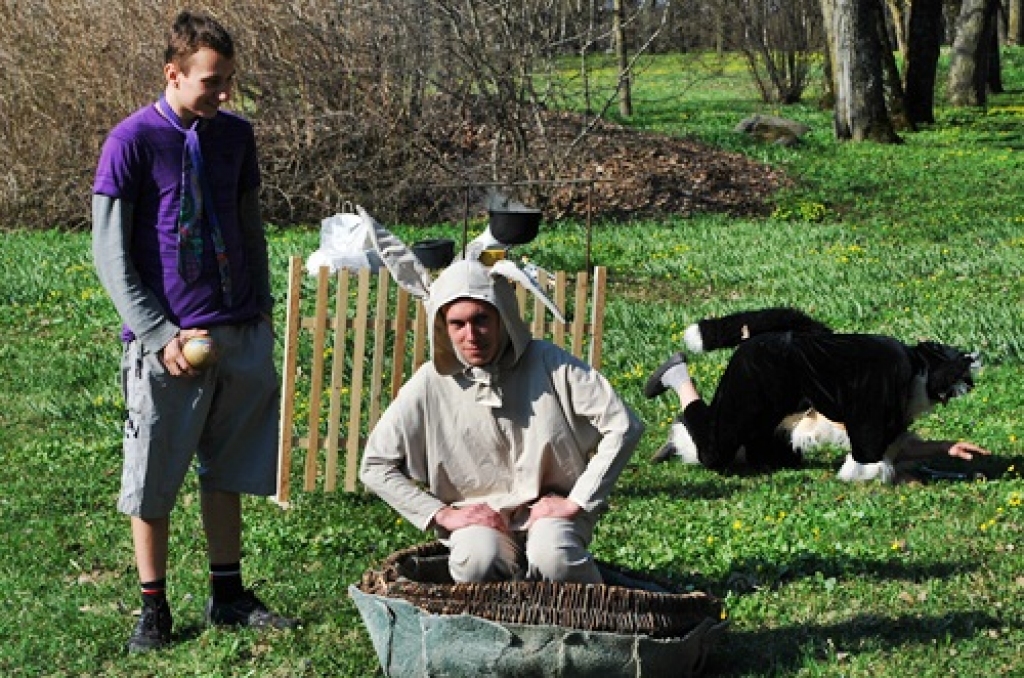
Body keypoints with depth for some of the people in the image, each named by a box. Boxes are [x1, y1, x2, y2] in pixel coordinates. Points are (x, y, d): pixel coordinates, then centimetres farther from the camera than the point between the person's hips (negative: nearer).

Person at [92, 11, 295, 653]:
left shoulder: (236, 134, 7)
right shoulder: (133, 141, -9)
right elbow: (110, 254, -9)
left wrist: (261, 311, 12)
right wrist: (162, 336, -14)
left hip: (240, 333, 5)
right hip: (167, 340, -5)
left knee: (226, 470, 13)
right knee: (153, 480, 3)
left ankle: (228, 595, 23)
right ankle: (154, 609, 14)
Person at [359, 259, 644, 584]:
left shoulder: (549, 363, -7)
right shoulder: (431, 383, -5)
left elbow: (624, 426, -7)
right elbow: (375, 466, 0)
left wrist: (576, 502, -10)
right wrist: (442, 514, -9)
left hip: (549, 509, 0)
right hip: (478, 519, 1)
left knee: (553, 559, -34)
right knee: (478, 560, -34)